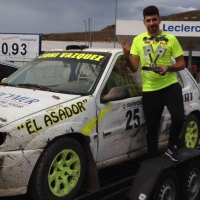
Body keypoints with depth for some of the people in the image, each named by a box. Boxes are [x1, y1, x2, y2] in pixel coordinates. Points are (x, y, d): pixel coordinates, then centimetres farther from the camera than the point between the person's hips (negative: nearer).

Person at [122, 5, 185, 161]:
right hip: (149, 90, 1)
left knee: (178, 118, -21)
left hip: (170, 86, -1)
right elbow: (134, 68, -2)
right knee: (152, 128, 10)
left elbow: (182, 64, 3)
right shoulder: (138, 40, 3)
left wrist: (168, 68, -17)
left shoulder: (171, 39, 0)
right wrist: (126, 55, -21)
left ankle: (172, 147, 7)